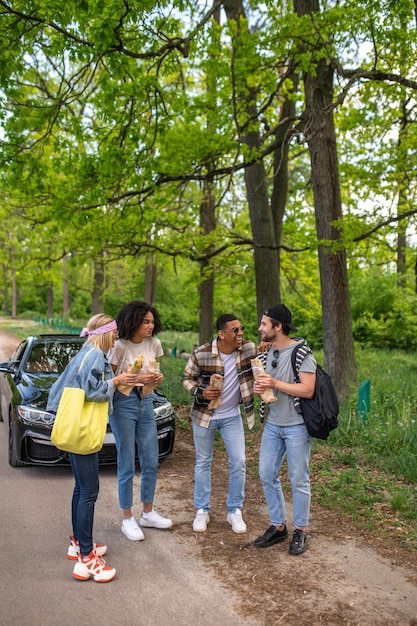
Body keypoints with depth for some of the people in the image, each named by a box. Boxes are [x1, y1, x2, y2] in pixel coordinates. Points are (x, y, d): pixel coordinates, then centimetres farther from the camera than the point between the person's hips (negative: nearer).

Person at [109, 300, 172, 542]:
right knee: (127, 465, 1)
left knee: (151, 462, 10)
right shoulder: (119, 346, -15)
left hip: (146, 402, 6)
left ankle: (148, 513, 27)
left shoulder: (154, 344, 2)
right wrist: (136, 379, -23)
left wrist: (156, 379, -8)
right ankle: (128, 519, 16)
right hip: (123, 404, -6)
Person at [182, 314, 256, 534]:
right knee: (203, 463, 10)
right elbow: (187, 378, -4)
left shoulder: (249, 349, -14)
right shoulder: (201, 354, -19)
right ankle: (202, 511, 25)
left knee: (239, 462, 1)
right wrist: (200, 392, -24)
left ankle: (235, 511, 20)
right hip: (204, 414, -2)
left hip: (232, 416, 2)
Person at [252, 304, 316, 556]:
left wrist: (275, 384, -22)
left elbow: (308, 390, -22)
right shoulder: (269, 352, 9)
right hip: (273, 424, 7)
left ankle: (300, 531, 21)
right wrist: (259, 388, -5)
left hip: (296, 426, -7)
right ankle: (278, 527, 25)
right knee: (267, 476, 9)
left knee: (299, 480, 4)